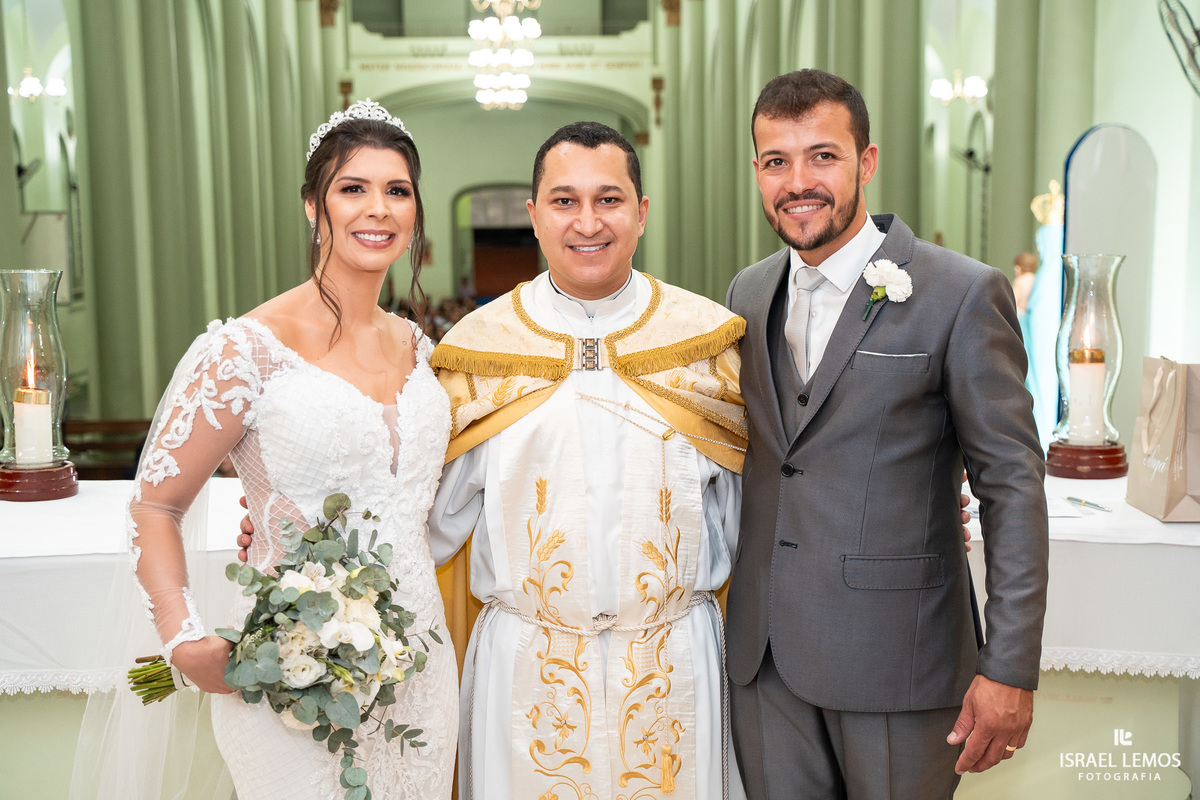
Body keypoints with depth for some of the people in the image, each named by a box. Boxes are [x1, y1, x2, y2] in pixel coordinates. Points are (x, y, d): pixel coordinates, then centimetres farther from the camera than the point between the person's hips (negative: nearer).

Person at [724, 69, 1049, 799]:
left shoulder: (962, 294, -10)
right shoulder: (748, 293, 7)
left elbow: (1013, 486, -10)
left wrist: (1012, 670, -13)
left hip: (896, 655, -4)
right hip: (764, 652, 5)